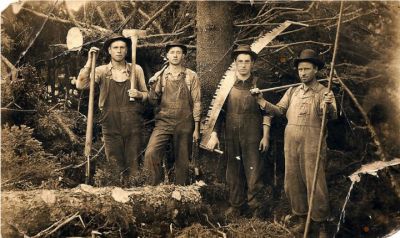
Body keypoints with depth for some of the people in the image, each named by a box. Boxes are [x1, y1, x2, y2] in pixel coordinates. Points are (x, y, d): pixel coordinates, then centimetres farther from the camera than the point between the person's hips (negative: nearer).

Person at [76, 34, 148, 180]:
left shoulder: (136, 70, 5)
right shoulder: (102, 71, 3)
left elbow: (146, 94, 13)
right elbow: (80, 85, -11)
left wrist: (139, 94, -9)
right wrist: (90, 61, -14)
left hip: (133, 124, 0)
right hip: (111, 125, 0)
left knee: (133, 166, 4)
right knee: (115, 167, 6)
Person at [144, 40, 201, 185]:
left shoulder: (191, 76, 4)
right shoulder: (160, 75, 8)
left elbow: (196, 103, 2)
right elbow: (153, 102, 7)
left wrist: (196, 128, -2)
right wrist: (153, 87, -12)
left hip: (184, 124, -1)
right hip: (163, 123, 1)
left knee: (182, 162, 6)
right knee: (150, 153, -19)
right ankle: (154, 187, -5)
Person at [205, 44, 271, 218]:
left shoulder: (259, 84, 2)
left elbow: (266, 112, 2)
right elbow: (219, 110, 6)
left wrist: (265, 136, -4)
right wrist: (214, 135, 0)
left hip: (252, 136, -2)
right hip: (231, 135, 2)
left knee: (254, 172, -1)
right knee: (233, 172, 10)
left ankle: (255, 208, 13)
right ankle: (236, 205, 24)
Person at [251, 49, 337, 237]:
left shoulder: (324, 92, -2)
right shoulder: (292, 91, 14)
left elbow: (332, 115, -17)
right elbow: (278, 110, 8)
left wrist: (328, 106, -39)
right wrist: (261, 100, -4)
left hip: (312, 145, -5)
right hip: (291, 144, 5)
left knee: (315, 184, -1)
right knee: (293, 183, 11)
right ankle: (302, 220, 26)